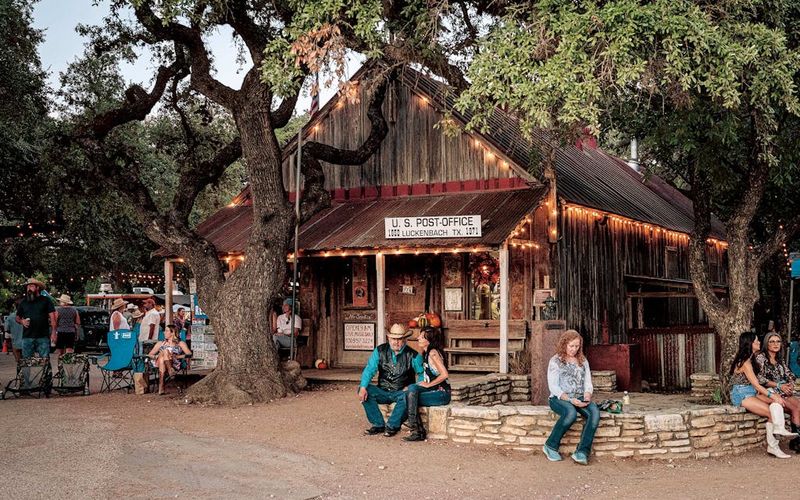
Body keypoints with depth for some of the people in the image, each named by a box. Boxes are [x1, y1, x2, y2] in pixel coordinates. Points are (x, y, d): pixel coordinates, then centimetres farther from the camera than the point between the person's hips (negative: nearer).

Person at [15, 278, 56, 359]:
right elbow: (17, 318, 22)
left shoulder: (46, 300, 6)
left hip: (43, 337, -3)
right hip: (27, 337, 3)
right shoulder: (23, 302, 15)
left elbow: (52, 317, 2)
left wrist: (53, 333, -7)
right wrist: (22, 321, -2)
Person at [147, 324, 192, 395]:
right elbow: (150, 355, 21)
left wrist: (176, 356, -11)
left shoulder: (180, 344, 21)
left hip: (175, 364, -2)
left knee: (165, 351, -29)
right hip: (160, 363, 2)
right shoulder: (160, 343, 31)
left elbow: (189, 354, 4)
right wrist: (156, 356, -3)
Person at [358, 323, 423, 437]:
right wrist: (363, 387, -19)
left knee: (406, 396, -37)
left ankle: (392, 426, -17)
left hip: (401, 392, -3)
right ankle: (378, 424, -15)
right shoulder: (380, 351, 2)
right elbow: (369, 370, -3)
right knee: (364, 390, -22)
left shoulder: (413, 355, -3)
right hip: (383, 392, 3)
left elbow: (421, 373, 2)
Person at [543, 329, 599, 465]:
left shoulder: (583, 361, 18)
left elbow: (588, 383, 13)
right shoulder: (555, 361, 3)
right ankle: (551, 446, -20)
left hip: (579, 398, 4)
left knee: (595, 412, -29)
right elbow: (553, 386, -6)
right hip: (559, 398, -4)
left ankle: (582, 452, -32)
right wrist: (570, 400, -19)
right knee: (571, 413, -39)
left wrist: (587, 396, -11)